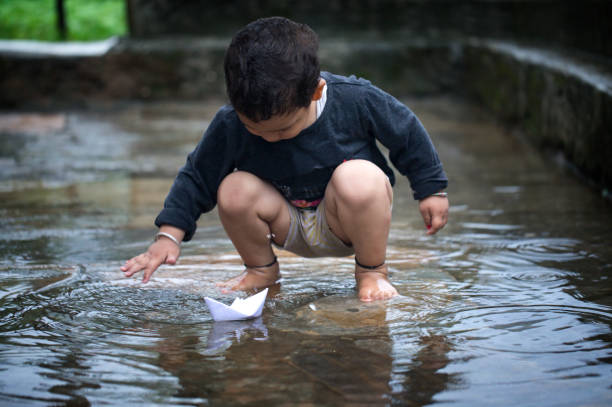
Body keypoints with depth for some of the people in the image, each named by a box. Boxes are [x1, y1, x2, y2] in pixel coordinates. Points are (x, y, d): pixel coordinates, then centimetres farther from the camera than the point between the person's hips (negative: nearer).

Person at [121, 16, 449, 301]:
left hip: (348, 222, -2)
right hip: (290, 229, 2)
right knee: (235, 191, -27)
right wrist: (169, 236, -15)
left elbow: (407, 133, -6)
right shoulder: (229, 125, -20)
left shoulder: (356, 100, -24)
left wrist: (431, 189, 1)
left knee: (357, 178, -36)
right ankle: (261, 269, 4)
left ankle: (372, 270, -9)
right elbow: (197, 176, -7)